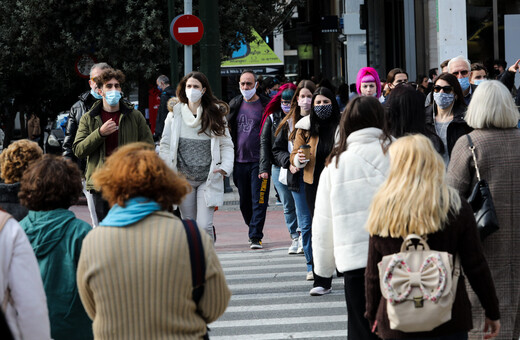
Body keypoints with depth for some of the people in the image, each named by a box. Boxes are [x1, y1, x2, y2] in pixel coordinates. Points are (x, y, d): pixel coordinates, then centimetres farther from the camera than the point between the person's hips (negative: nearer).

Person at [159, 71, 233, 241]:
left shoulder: (215, 114, 2)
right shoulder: (175, 115, 2)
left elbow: (226, 144, 4)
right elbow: (165, 145, 5)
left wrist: (225, 166, -13)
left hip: (208, 179, -1)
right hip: (183, 179, 1)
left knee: (204, 226, -12)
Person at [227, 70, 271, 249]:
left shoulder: (266, 105, -2)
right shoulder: (235, 105, 11)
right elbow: (228, 130, 18)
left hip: (259, 160, -4)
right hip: (239, 160, 5)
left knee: (258, 200, -7)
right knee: (244, 201, 11)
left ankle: (255, 237, -7)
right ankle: (253, 229, 28)